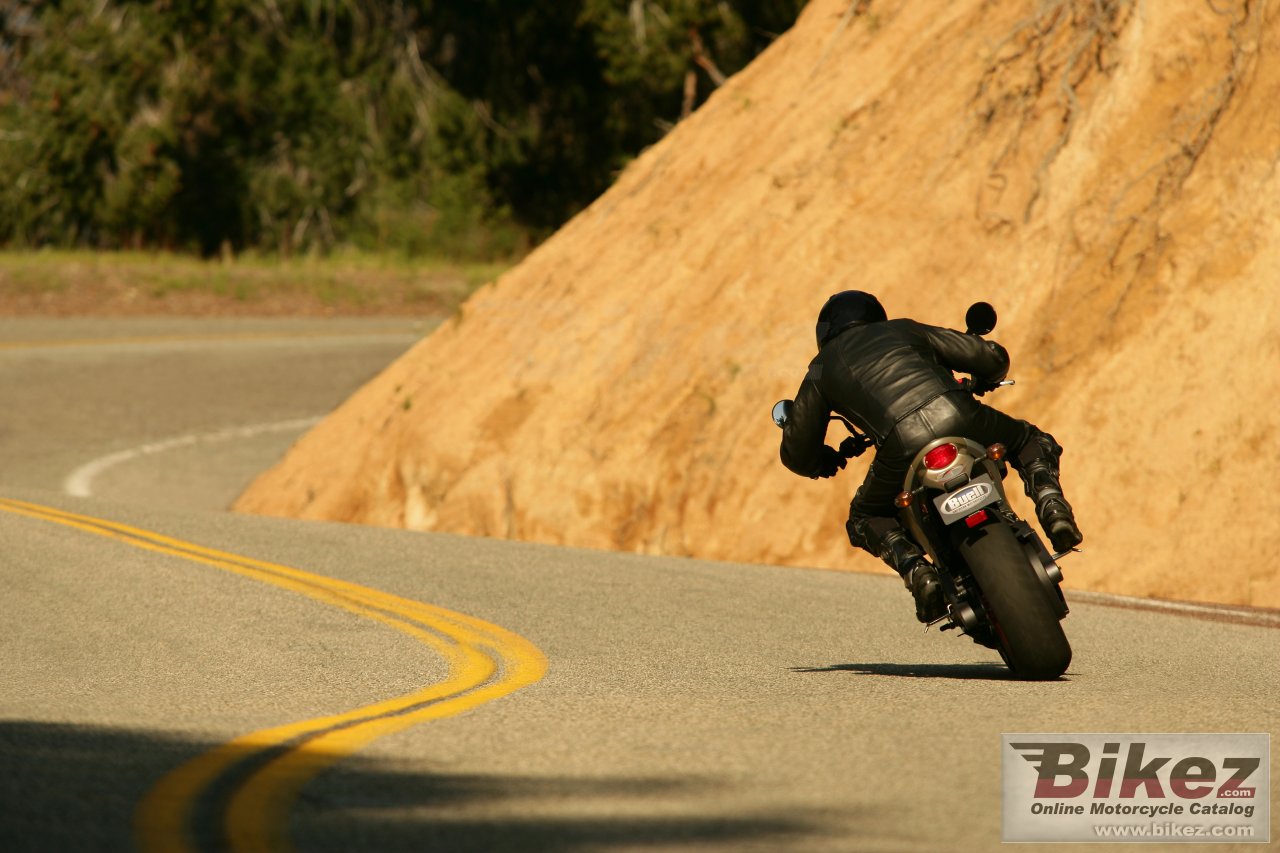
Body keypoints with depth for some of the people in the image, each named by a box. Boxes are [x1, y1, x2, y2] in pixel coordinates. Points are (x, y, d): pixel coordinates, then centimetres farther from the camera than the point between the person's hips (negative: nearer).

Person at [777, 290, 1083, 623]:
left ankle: (916, 571, -2)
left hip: (903, 445, -2)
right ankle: (1052, 506, 1)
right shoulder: (904, 330, 31)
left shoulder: (821, 370, 27)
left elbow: (797, 454, 27)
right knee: (1032, 442, 30)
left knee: (865, 519, 25)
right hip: (960, 419, 2)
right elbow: (993, 357, 28)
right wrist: (982, 382, 53)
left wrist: (828, 462, 51)